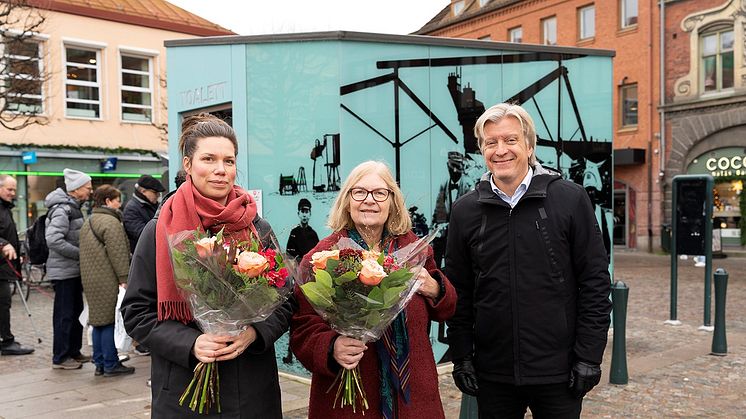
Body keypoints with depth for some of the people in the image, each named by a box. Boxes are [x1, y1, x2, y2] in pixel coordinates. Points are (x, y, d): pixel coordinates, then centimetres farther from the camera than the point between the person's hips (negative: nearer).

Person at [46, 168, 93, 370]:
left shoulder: (73, 207, 13)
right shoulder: (63, 209, -18)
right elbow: (54, 239, -26)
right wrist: (81, 254, -20)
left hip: (73, 270, 10)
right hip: (64, 271, -10)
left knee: (76, 312, 16)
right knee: (64, 314, -2)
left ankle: (74, 351, 27)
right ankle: (60, 357, 8)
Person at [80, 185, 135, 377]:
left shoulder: (88, 222, 19)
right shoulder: (111, 222, -13)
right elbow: (117, 253, -17)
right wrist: (124, 278, -15)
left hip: (90, 279, 9)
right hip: (107, 280, -9)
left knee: (99, 321, 13)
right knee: (108, 321, -4)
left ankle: (100, 363, 19)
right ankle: (111, 365, 2)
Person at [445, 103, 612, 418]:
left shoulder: (571, 199, -4)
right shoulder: (465, 211, 3)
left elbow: (595, 282, -3)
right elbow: (458, 291, 6)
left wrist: (589, 357, -5)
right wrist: (461, 359, 3)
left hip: (558, 371, -2)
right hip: (492, 374, 2)